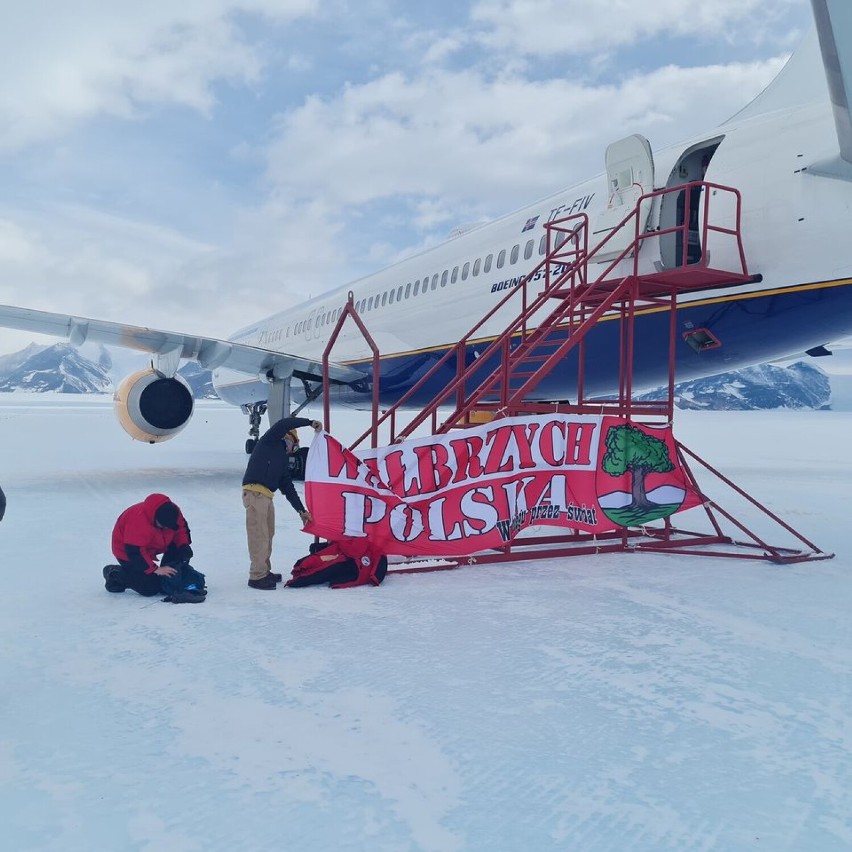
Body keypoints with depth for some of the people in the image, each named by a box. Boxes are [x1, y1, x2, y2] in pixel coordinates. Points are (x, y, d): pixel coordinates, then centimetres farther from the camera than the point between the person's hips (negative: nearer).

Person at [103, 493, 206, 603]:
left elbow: (182, 529, 0)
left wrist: (184, 545, -19)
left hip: (150, 549, 8)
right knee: (151, 589, -13)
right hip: (127, 552, -8)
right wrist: (155, 569, -34)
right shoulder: (138, 521, -40)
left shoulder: (172, 512, -20)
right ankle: (115, 574, 3)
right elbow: (134, 552, -36)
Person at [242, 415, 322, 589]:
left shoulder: (283, 457, 26)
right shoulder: (269, 441, 6)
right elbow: (283, 424, -13)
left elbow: (287, 486, 24)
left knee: (267, 535, 10)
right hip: (255, 493, -8)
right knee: (259, 536, -8)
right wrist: (310, 423, -8)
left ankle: (264, 572, 21)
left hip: (266, 496, 8)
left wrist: (301, 510, 20)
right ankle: (257, 576, -3)